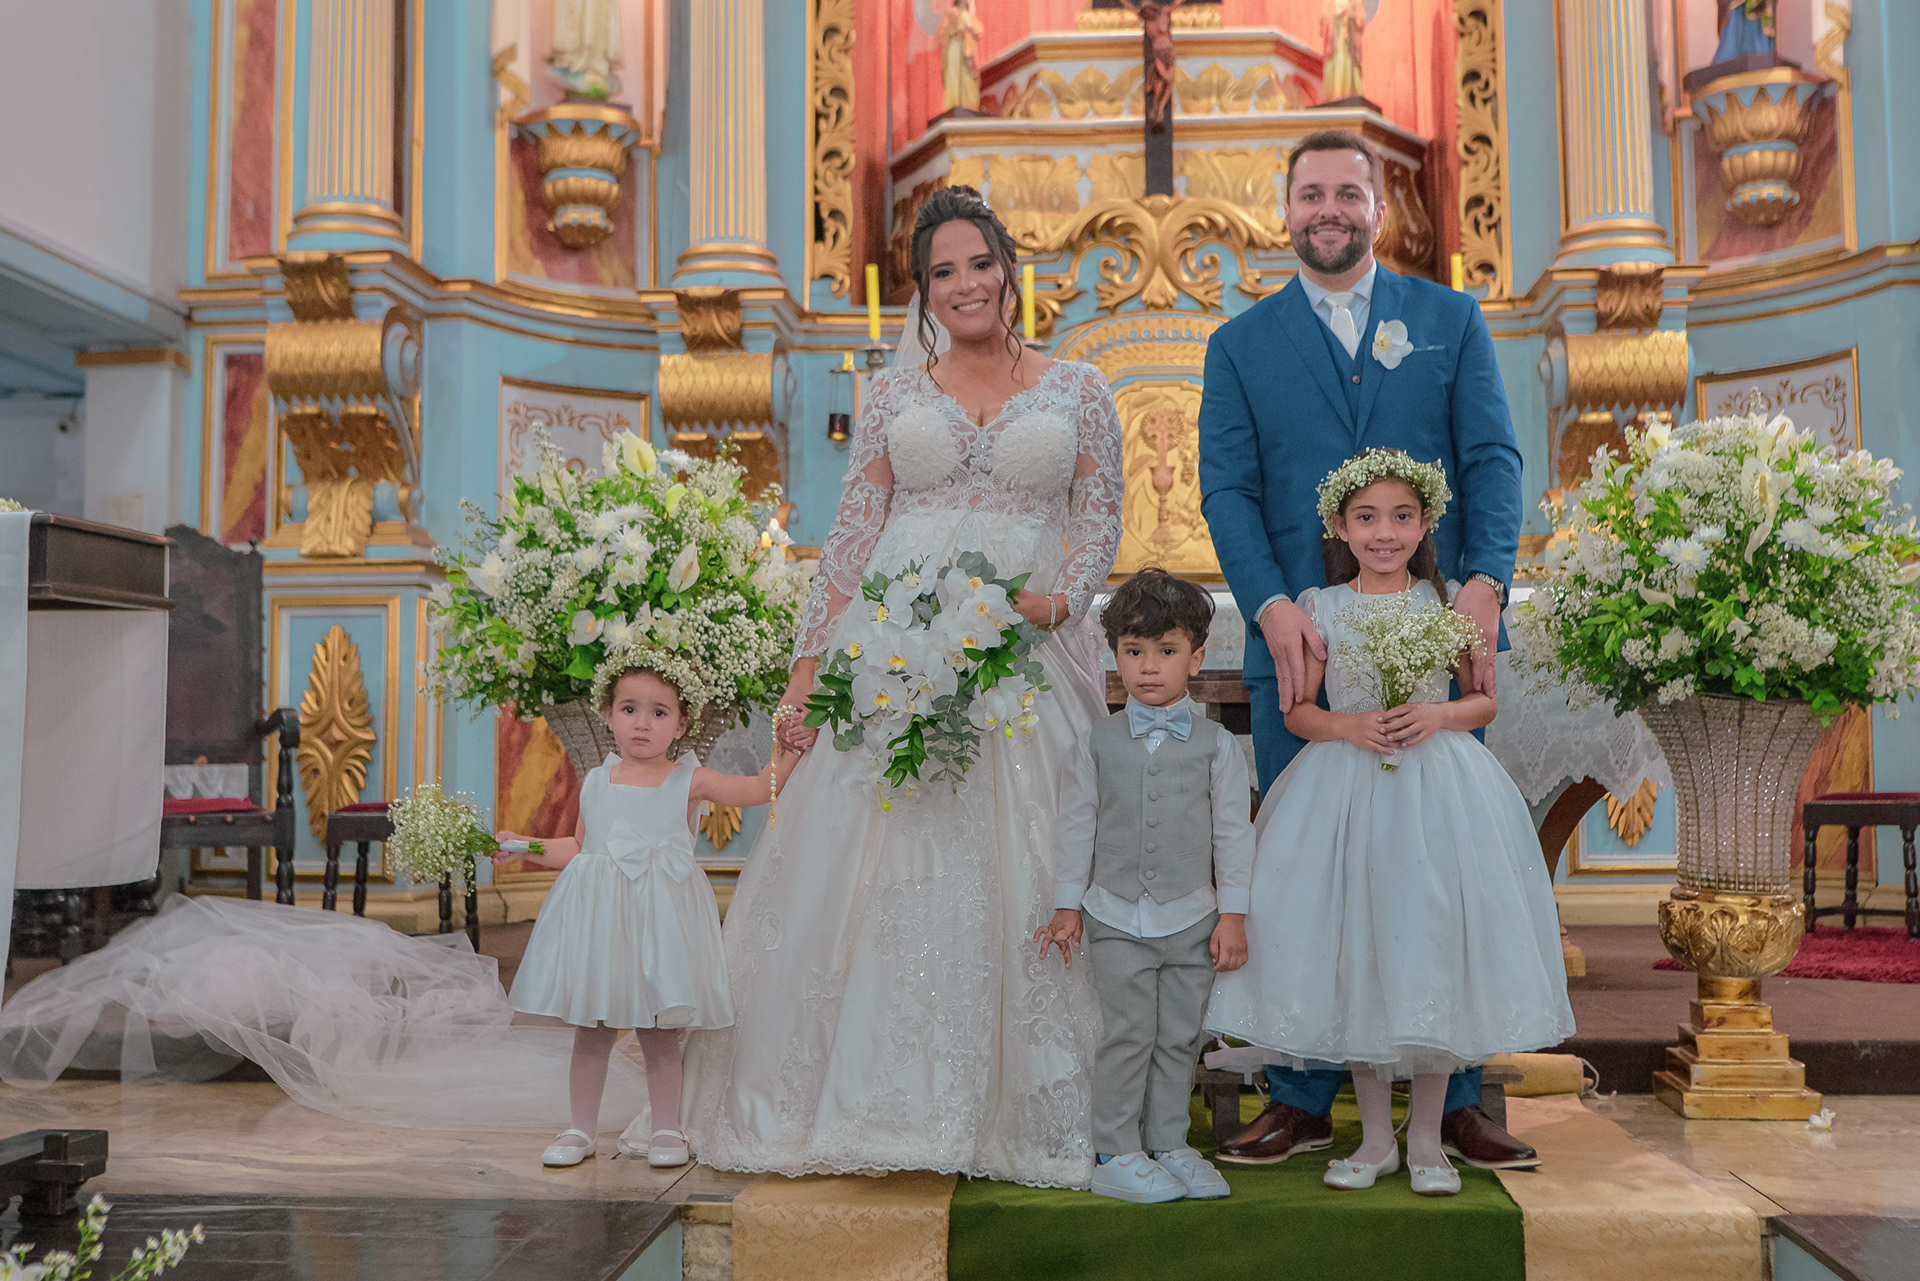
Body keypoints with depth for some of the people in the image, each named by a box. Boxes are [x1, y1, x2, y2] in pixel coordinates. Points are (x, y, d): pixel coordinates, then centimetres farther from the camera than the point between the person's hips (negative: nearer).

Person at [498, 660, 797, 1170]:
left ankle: (667, 1129, 17)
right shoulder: (596, 783, 9)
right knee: (590, 1028, 7)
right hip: (598, 916, 2)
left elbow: (761, 786, 4)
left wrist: (790, 749, -8)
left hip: (660, 917, -2)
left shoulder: (689, 781, 1)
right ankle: (580, 1130, 20)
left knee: (658, 1029, 2)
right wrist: (523, 846, 15)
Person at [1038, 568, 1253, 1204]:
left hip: (1191, 917, 1)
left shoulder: (1216, 745, 1)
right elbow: (1076, 825, 5)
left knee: (1179, 1037, 9)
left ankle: (1169, 1146, 23)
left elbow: (1233, 832, 2)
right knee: (1127, 1033, -1)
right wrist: (1067, 904, 3)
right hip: (1116, 916, -1)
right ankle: (1117, 1156, 10)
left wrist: (1232, 915, -1)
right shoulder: (1098, 743, 2)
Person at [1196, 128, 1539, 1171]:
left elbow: (1493, 459, 4)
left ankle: (1453, 1101, 16)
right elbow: (1228, 490, 2)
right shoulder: (1241, 344, 11)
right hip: (1297, 642, 0)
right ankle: (1301, 1100, 14)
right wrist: (1272, 606, -14)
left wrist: (1484, 580, -13)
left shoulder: (1451, 321, 13)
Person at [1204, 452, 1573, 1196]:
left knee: (1433, 949, 1)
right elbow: (1297, 710, 4)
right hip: (1344, 793, 0)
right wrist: (1349, 725, -15)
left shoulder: (1448, 604, 4)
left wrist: (1437, 715, -12)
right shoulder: (1320, 610, 2)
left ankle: (1426, 1137, 18)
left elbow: (1484, 700, 8)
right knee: (1353, 957, 4)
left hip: (1438, 787, 0)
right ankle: (1376, 1136, 20)